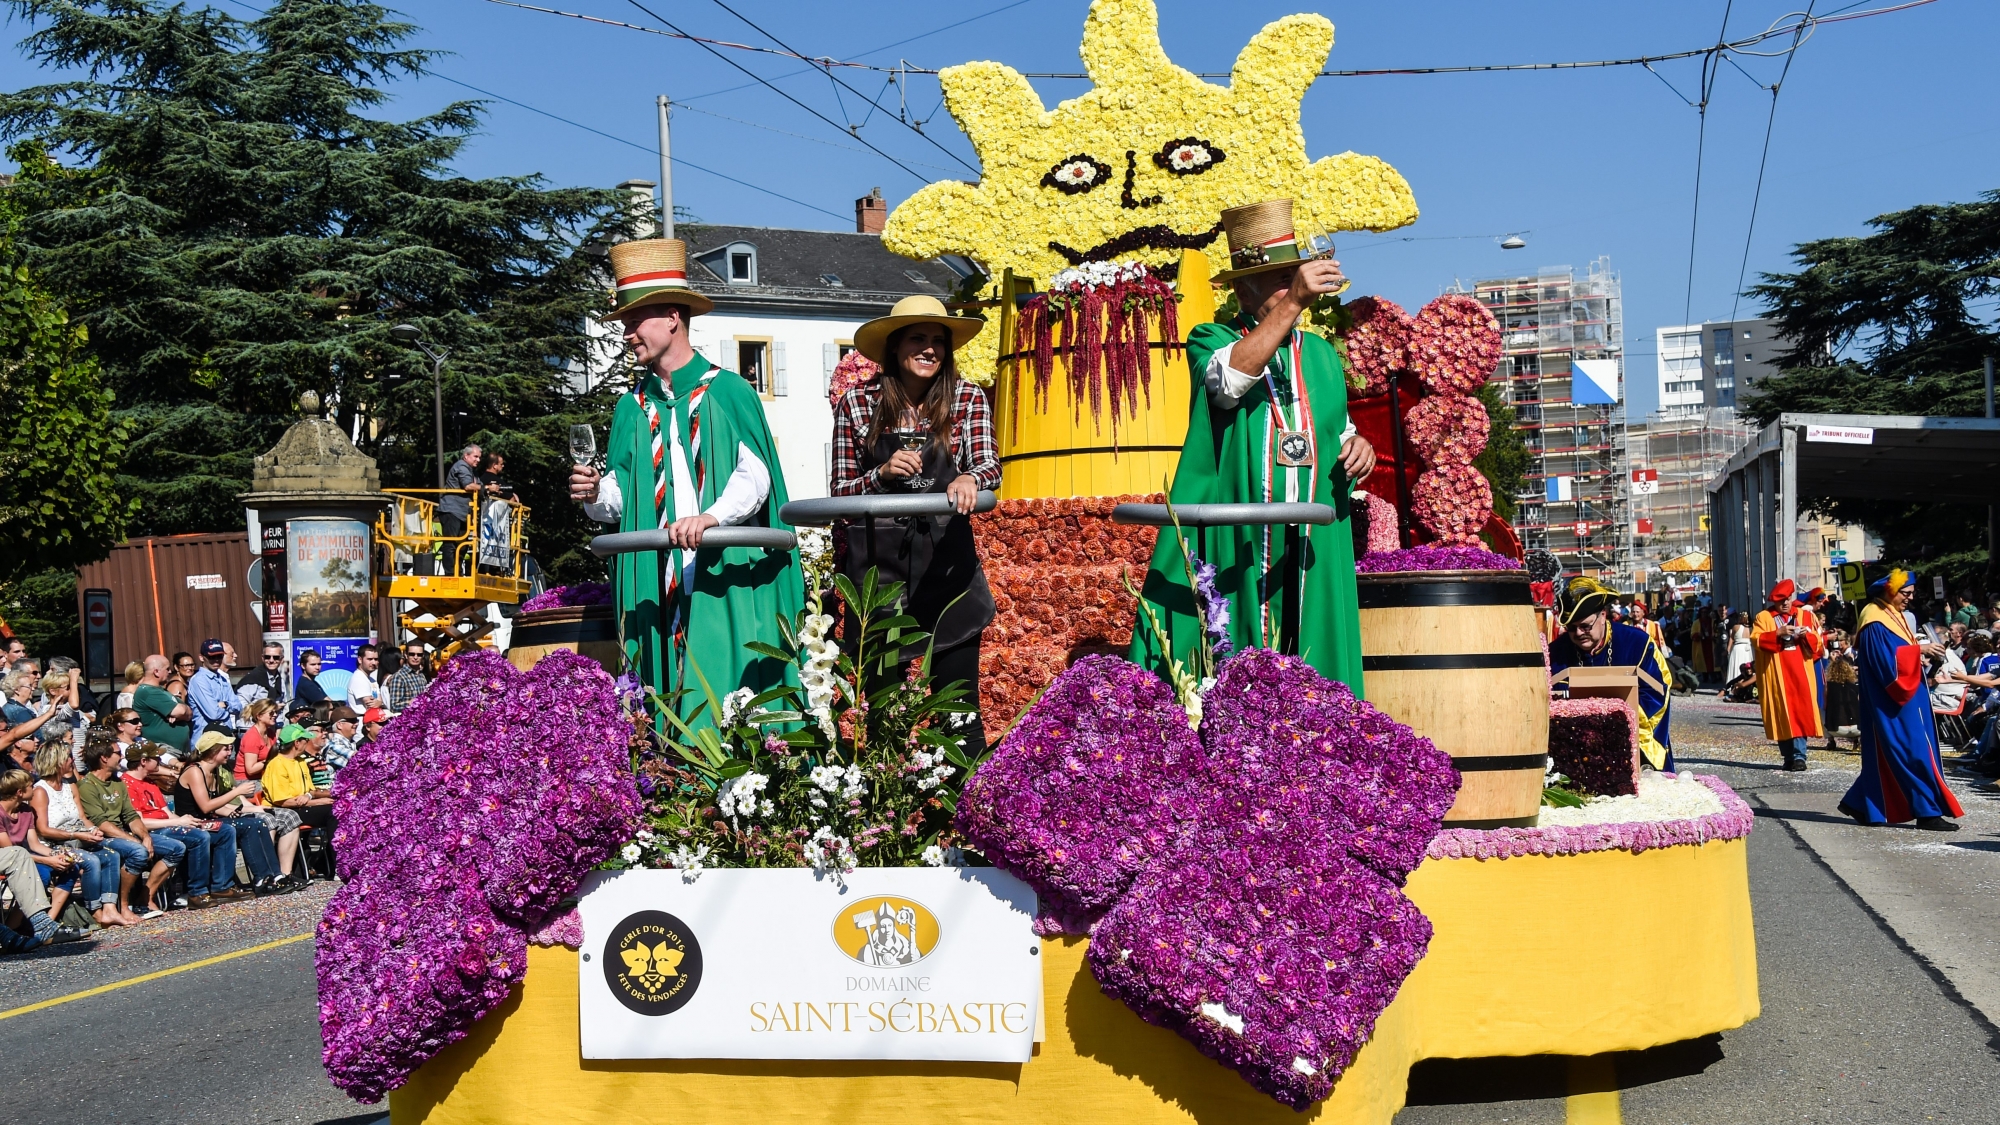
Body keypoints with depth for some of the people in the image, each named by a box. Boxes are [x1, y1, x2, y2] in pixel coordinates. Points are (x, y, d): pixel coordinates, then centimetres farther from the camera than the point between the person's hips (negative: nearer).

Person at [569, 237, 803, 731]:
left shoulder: (728, 391, 0)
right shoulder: (633, 407, 15)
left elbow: (755, 476, -10)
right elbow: (621, 497, 13)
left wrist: (710, 517, -27)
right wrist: (596, 495, -9)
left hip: (724, 577, -4)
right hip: (655, 578, 4)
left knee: (725, 688, -8)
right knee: (665, 692, -1)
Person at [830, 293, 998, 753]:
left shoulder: (968, 400, 2)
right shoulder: (856, 404, 1)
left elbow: (989, 466, -9)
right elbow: (840, 493, 2)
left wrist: (970, 479, -32)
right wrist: (882, 474, -18)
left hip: (947, 562, 0)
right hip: (876, 562, 0)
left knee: (959, 703, 0)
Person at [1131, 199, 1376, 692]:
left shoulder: (1321, 353, 19)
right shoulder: (1210, 339, 4)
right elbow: (1230, 381, -20)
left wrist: (1356, 446, 5)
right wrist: (1293, 301, -25)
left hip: (1311, 549, 5)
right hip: (1232, 543, -4)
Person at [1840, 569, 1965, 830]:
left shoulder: (1893, 615, 15)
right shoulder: (1875, 622, -16)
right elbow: (1886, 660, -23)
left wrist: (1922, 650, 3)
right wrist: (1919, 649, -21)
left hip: (1905, 696, 10)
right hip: (1893, 701, -10)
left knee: (1887, 754, 12)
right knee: (1913, 751, -10)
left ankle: (1858, 803, 20)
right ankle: (1928, 812, -7)